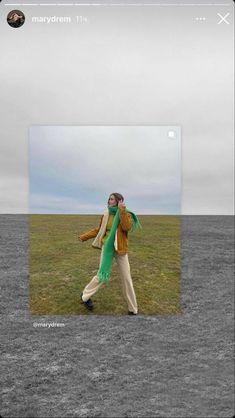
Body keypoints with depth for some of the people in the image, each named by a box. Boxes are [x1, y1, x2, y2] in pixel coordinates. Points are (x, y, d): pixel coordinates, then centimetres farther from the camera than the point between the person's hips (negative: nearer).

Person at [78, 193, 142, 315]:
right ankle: (85, 295, 28)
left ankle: (133, 309, 19)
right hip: (107, 248, 1)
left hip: (120, 250, -1)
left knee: (126, 278, 4)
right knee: (102, 276, 1)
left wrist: (121, 211, -29)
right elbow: (98, 230, 13)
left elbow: (127, 227, -26)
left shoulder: (127, 214, -6)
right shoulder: (106, 215, 2)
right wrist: (84, 236, 13)